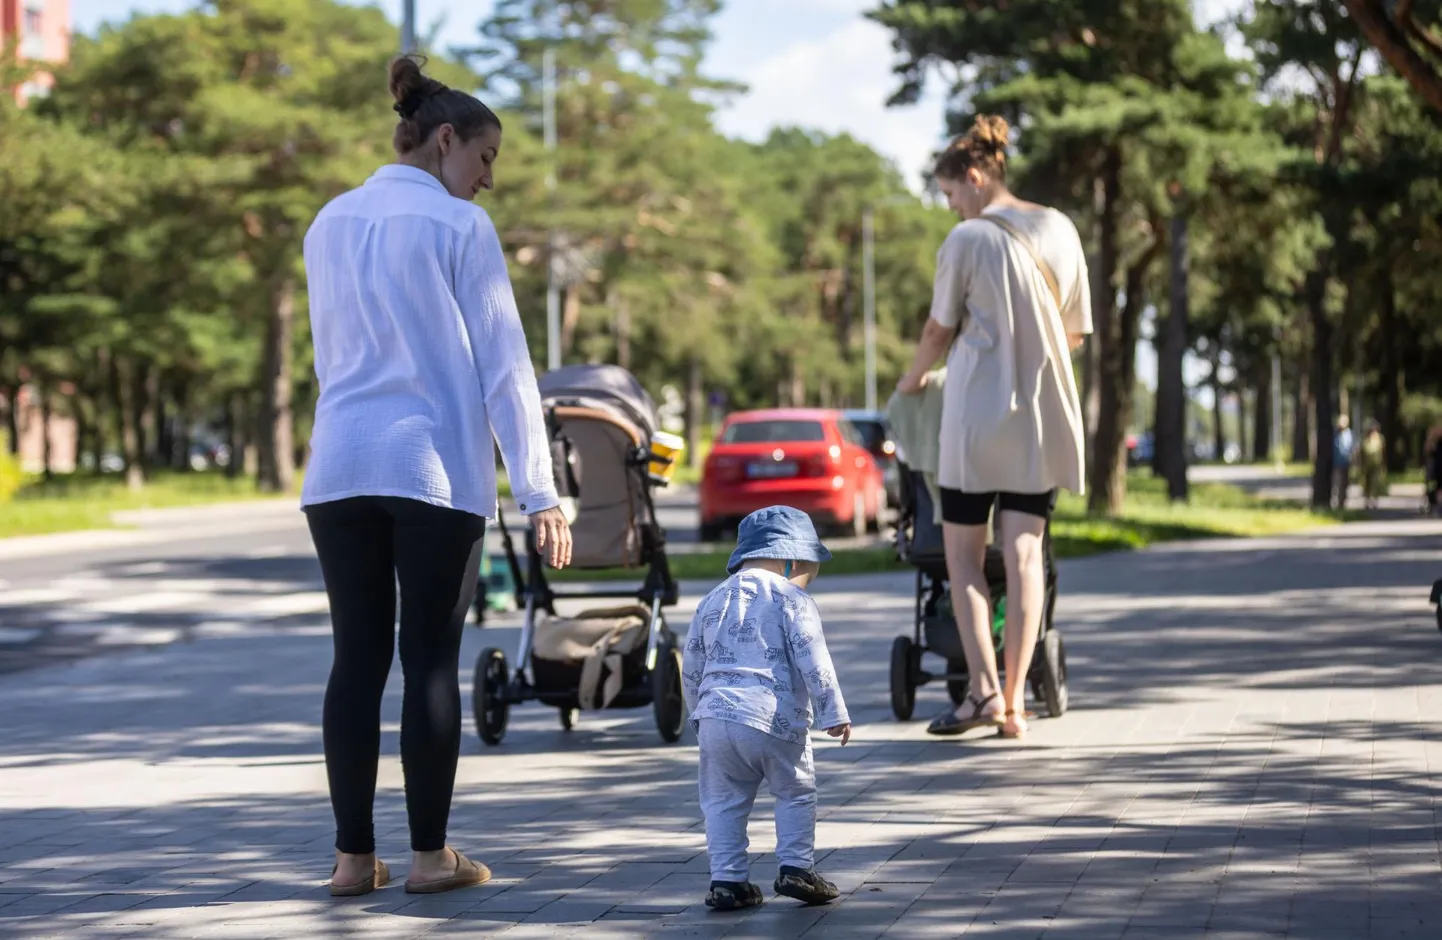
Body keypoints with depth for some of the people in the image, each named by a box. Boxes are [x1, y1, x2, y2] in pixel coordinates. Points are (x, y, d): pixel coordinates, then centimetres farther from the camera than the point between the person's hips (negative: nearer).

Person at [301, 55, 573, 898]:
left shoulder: (331, 225, 14)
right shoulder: (459, 227, -4)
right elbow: (503, 367, -6)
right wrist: (539, 491, -6)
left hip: (341, 467, 5)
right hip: (436, 465, -5)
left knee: (358, 659, 6)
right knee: (431, 660, 1)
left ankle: (354, 856, 7)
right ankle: (430, 855, 5)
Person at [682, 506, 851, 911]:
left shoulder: (712, 601, 18)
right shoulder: (792, 601, 1)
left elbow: (691, 669, 21)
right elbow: (813, 662, -7)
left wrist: (700, 713, 32)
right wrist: (833, 712, -4)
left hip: (715, 715, 4)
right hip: (775, 720, -4)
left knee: (723, 801, 12)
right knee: (796, 794, 13)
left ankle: (727, 880, 7)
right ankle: (796, 868, 7)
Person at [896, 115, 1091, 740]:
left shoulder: (968, 239, -7)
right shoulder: (1060, 231, 8)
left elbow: (939, 330, -1)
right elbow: (1076, 333, 12)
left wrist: (911, 381, 17)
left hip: (978, 411, -4)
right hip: (1044, 414, 5)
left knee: (963, 553, 3)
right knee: (1024, 552, 4)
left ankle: (984, 689, -10)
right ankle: (1014, 699, 1)